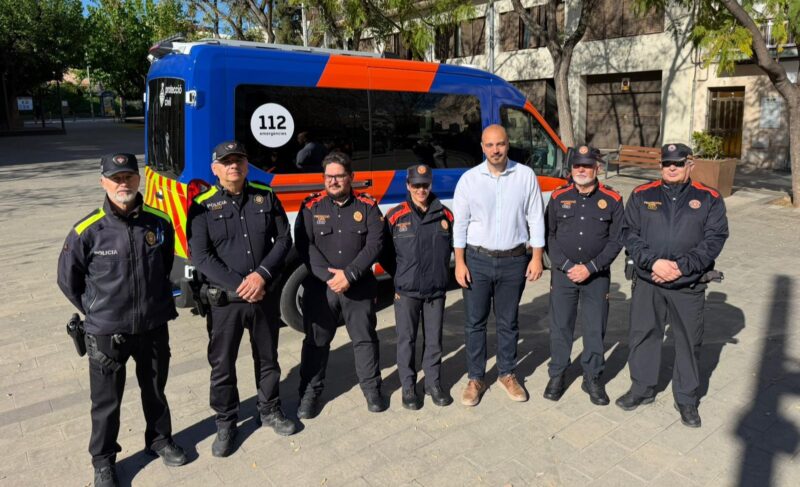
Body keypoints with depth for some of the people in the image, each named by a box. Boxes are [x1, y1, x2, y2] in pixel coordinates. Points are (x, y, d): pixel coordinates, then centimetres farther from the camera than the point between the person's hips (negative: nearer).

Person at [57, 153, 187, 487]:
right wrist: (98, 312, 3)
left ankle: (160, 439, 44)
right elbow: (68, 280, -1)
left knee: (155, 390, 21)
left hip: (153, 328, 3)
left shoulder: (159, 222, -6)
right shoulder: (87, 231, -15)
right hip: (107, 333, -2)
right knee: (106, 401, 13)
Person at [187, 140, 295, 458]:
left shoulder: (266, 196, 1)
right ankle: (226, 423, 30)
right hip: (224, 299, -2)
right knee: (222, 364, 10)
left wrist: (262, 274, -15)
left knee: (268, 358, 17)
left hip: (265, 295, 2)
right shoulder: (203, 205, -7)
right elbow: (200, 256, -12)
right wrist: (238, 285, -19)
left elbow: (283, 239, -1)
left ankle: (270, 411, 38)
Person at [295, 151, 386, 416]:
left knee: (365, 337, 9)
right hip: (319, 287, 0)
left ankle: (372, 388, 26)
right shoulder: (311, 207, 2)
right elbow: (304, 246, -7)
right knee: (317, 340, 9)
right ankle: (310, 392, 25)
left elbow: (374, 244, -8)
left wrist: (349, 275, -17)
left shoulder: (367, 206, 1)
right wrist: (329, 275, -17)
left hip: (359, 287, 0)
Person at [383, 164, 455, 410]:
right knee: (406, 339, 7)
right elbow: (386, 252, 2)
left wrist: (441, 274, 7)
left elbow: (453, 247, 11)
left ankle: (433, 383, 27)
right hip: (406, 290, -2)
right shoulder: (395, 216, -4)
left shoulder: (445, 215, 3)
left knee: (434, 338, 12)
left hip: (436, 289, 2)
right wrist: (399, 277, 2)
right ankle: (408, 386, 21)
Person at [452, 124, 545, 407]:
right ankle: (475, 379, 22)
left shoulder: (525, 176, -2)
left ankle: (507, 375, 30)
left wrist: (537, 257, -3)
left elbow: (535, 219, 1)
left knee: (508, 322, 12)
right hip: (477, 259, 0)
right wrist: (459, 262, -4)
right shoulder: (469, 179, -2)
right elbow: (460, 223, 0)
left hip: (514, 261, 0)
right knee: (475, 322, 7)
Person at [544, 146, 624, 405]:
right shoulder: (559, 197, 2)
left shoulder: (612, 200, -1)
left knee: (595, 329, 8)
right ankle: (557, 375, 24)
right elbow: (549, 236, 2)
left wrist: (590, 268, -11)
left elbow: (616, 240, -2)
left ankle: (592, 378, 25)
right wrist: (566, 266, -9)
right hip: (562, 274, 1)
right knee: (560, 326, 8)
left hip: (597, 275, 0)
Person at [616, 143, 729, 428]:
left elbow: (715, 239, -5)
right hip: (647, 282, 1)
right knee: (643, 335, 11)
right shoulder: (642, 195, 4)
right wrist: (653, 262, -16)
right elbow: (630, 233, -2)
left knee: (689, 341, 9)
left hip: (689, 285, -1)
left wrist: (682, 267, -16)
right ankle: (642, 389, 30)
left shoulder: (709, 199, 2)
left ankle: (686, 398, 27)